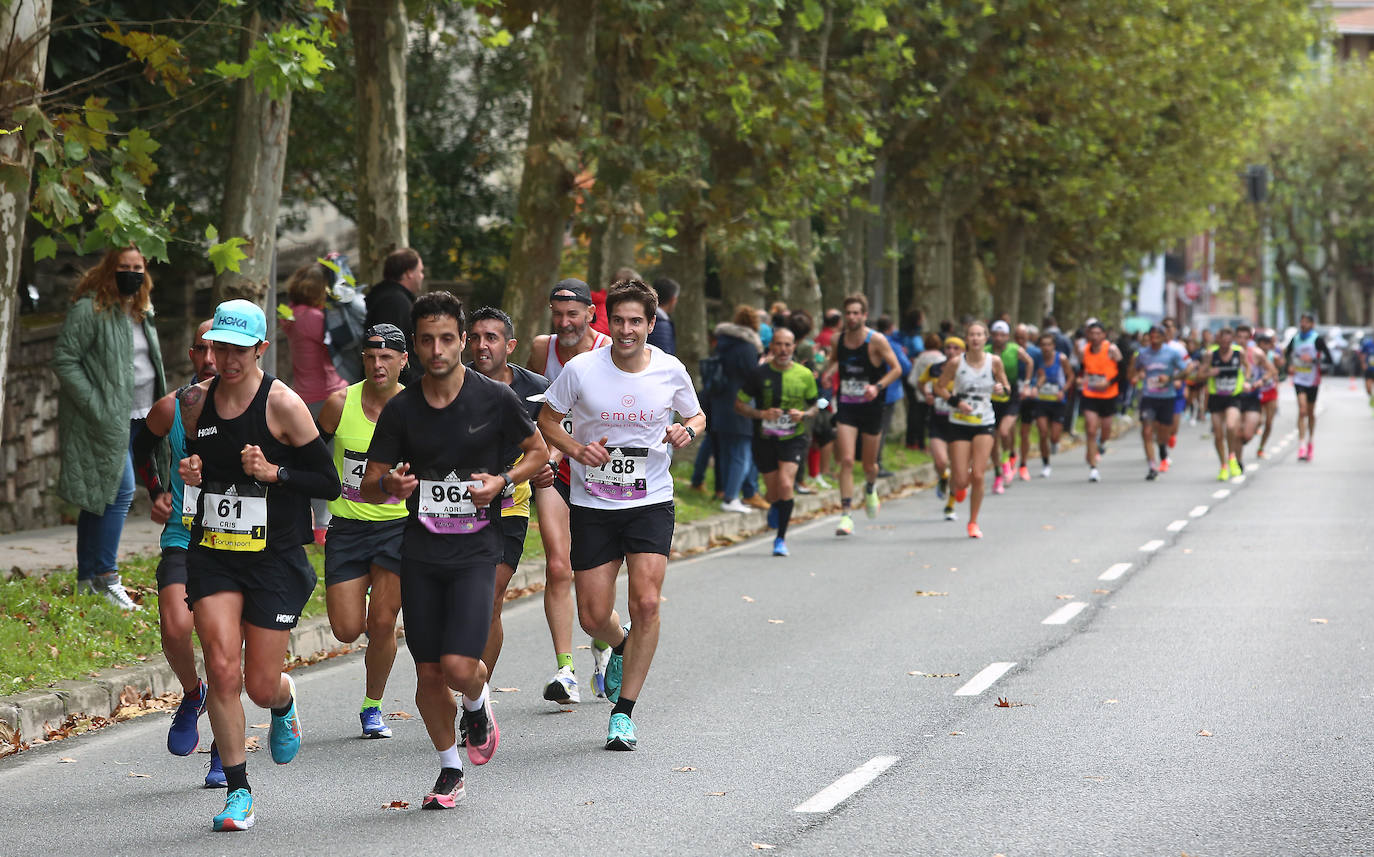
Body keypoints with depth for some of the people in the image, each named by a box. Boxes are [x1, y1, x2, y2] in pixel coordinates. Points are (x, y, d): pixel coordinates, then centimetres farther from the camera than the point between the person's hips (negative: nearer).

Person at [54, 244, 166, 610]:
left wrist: (158, 409, 16)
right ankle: (105, 577, -10)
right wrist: (96, 407, -19)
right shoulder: (89, 309, -12)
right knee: (120, 490, -15)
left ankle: (87, 577, 15)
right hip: (106, 418, -8)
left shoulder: (140, 312, 15)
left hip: (135, 416, 8)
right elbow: (64, 360, -14)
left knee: (99, 497, 11)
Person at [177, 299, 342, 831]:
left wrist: (273, 472, -21)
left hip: (275, 558, -3)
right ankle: (238, 791, 2)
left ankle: (284, 706, 40)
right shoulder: (195, 401, 4)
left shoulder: (282, 404, -10)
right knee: (223, 671, -11)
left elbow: (328, 483, -6)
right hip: (212, 556, 3)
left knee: (262, 686, 0)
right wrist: (188, 472, -1)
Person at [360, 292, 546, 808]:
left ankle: (478, 706, 20)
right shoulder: (401, 409, 0)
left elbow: (538, 451, 9)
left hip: (476, 551, -3)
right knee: (428, 674, 4)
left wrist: (501, 482, -10)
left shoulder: (495, 398, -5)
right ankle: (450, 770, 25)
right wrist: (390, 485, -20)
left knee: (459, 667, -16)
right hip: (420, 554, 3)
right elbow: (369, 486, 4)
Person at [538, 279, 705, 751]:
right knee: (593, 617, 1)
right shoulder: (581, 369, -8)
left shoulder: (671, 371, -4)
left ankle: (623, 712, -3)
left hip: (651, 503, 0)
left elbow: (696, 415, 14)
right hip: (592, 505, 0)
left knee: (646, 604, -16)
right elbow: (548, 420, 4)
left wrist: (687, 430, -9)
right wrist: (577, 449, -14)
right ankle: (622, 646, 40)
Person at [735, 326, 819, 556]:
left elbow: (814, 407, 12)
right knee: (774, 493, 5)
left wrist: (804, 415, -11)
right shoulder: (760, 374, -4)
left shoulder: (804, 375, -1)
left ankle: (781, 538, -7)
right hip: (765, 439, 1)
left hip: (794, 437, -1)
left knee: (785, 484, -21)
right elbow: (739, 405, 0)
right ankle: (774, 509, 46)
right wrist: (762, 414, -17)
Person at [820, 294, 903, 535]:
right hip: (846, 407, 1)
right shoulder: (839, 339, 1)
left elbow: (896, 369, -7)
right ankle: (845, 515, -13)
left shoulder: (876, 341, -10)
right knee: (846, 460, -13)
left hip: (870, 407, -1)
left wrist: (878, 386, -22)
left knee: (869, 464, 11)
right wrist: (826, 372, -1)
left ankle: (870, 488, 48)